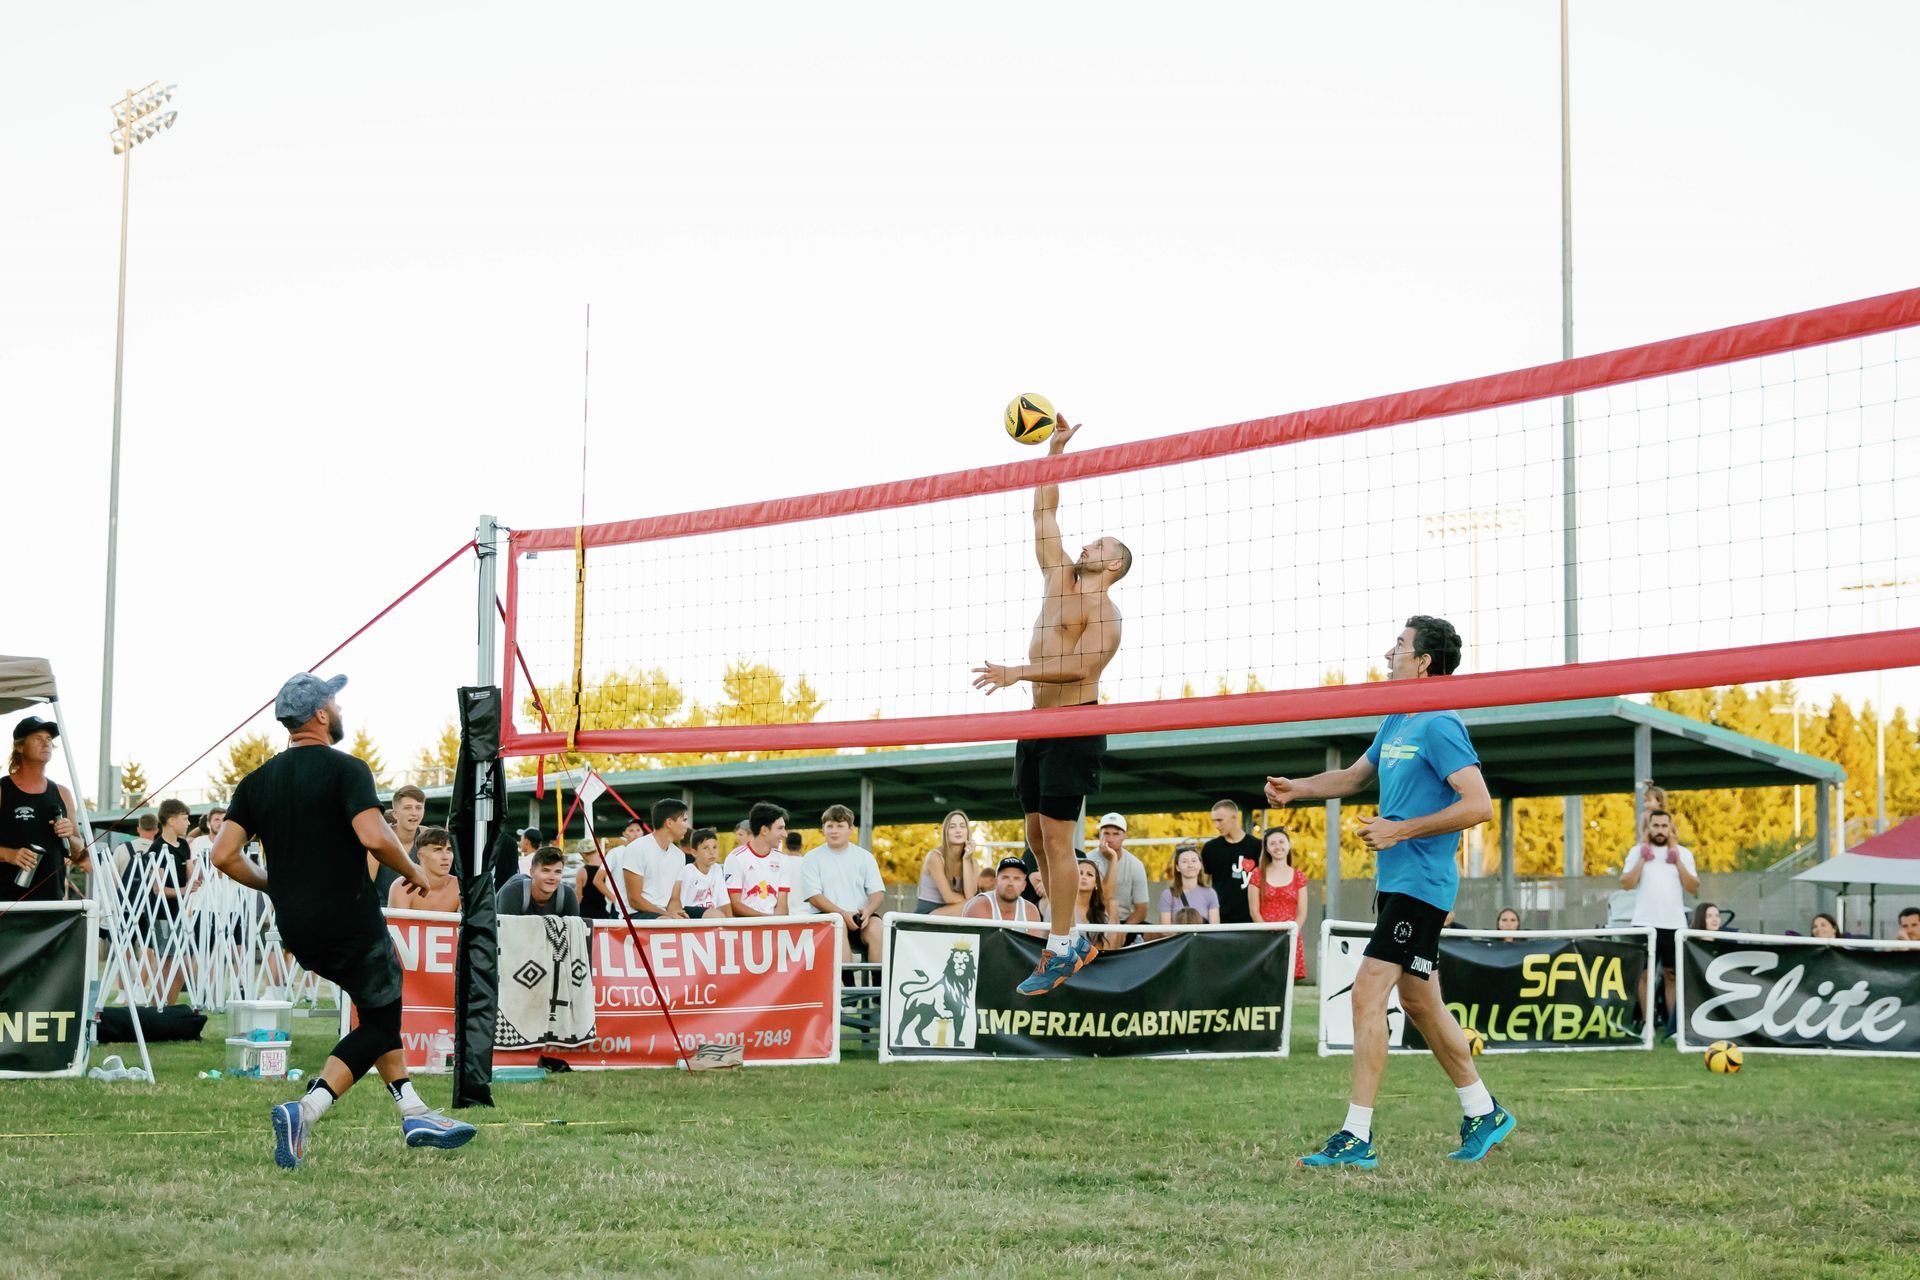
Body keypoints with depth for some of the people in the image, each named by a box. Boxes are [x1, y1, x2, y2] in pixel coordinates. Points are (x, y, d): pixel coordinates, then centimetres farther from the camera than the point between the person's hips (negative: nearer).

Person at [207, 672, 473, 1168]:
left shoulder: (257, 781, 8)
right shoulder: (345, 769, -10)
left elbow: (224, 855, 1)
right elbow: (373, 836, -25)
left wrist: (273, 884, 16)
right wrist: (412, 871, -7)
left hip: (296, 929, 7)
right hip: (350, 923, -7)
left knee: (381, 1005, 22)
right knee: (379, 1022, 5)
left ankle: (413, 1113, 18)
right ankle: (306, 1110, -14)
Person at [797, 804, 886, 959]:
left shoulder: (864, 857, 14)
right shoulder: (812, 858, 7)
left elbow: (878, 892, 7)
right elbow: (814, 896, -3)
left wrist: (867, 911, -16)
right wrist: (843, 914, -17)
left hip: (859, 916, 2)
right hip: (824, 916, -2)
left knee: (875, 927, -28)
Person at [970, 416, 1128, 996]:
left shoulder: (1105, 611, -7)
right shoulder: (1060, 580, 15)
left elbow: (1080, 667, -21)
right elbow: (1044, 514, 20)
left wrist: (1018, 672, -27)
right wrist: (1055, 451, 17)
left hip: (1074, 725, -8)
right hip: (1038, 724, 8)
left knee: (1057, 836, -10)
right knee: (1037, 834, 8)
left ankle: (1061, 949, -6)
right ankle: (1072, 935, 16)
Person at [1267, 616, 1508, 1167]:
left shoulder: (1440, 726, -15)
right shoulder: (1397, 722, 14)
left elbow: (1479, 805, -22)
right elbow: (1355, 775, 30)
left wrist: (1401, 830, -21)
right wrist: (1297, 788, 14)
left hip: (1419, 883, -10)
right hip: (1396, 880, 10)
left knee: (1368, 992, -14)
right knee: (1420, 1002, 15)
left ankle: (1357, 1136, -11)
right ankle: (1483, 1114, 27)